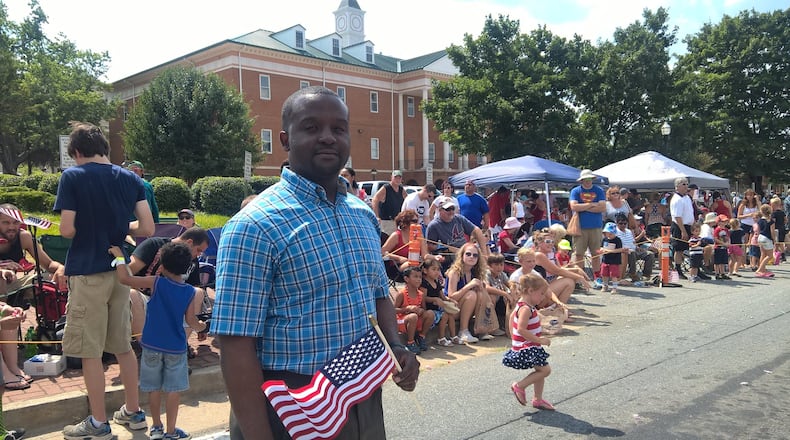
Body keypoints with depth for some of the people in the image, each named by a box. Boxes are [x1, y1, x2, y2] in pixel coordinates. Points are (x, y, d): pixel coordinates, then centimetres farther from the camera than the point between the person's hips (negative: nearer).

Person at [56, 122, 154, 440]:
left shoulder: (72, 176, -8)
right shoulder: (131, 179, 4)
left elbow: (67, 230, -14)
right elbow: (147, 229, -1)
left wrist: (88, 229, 8)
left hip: (87, 273, -5)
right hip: (120, 271, 5)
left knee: (90, 351, 5)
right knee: (123, 346, 16)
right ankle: (133, 411, 25)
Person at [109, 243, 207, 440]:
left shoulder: (156, 283, -11)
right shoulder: (191, 292, -6)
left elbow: (124, 278, -13)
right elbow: (191, 320, -3)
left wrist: (119, 256, 1)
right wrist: (200, 326, 19)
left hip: (152, 345, 0)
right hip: (176, 347, 0)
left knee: (154, 388, 14)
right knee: (173, 389, 8)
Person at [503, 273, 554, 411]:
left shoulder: (522, 304, 7)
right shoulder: (526, 309, -24)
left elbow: (511, 317, 20)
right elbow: (521, 329, -32)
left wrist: (513, 338, 24)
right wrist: (539, 340, -25)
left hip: (529, 347, 10)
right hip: (526, 349, -10)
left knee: (541, 370, 16)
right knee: (545, 370, -8)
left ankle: (537, 399, 26)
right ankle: (519, 386, 3)